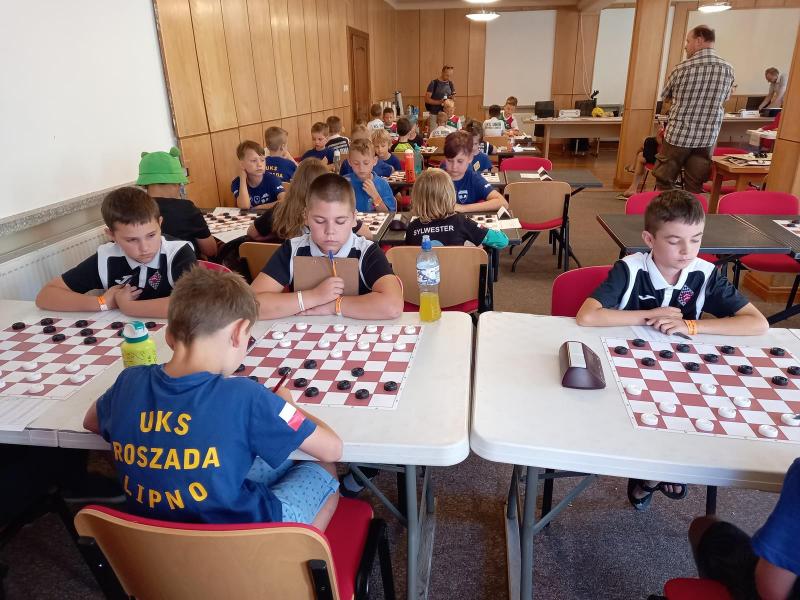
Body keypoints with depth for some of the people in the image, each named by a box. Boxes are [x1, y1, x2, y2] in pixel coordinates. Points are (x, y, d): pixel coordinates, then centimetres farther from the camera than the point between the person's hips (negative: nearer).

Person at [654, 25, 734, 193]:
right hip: (707, 138, 4)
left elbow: (665, 96, 6)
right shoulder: (728, 70, 0)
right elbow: (724, 98, 16)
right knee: (695, 189, 9)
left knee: (664, 185, 7)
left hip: (678, 135, -3)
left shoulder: (682, 68, -10)